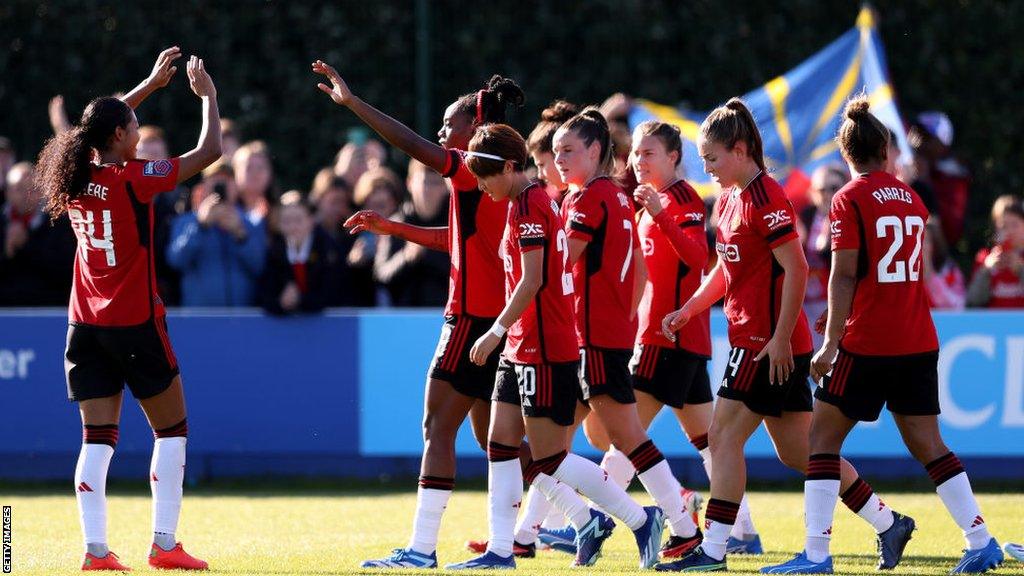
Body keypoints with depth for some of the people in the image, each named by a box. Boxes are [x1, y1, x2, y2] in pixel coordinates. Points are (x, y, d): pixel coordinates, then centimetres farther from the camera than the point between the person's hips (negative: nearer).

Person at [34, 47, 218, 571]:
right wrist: (208, 95, 5)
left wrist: (151, 83, 30)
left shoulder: (76, 176, 4)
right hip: (134, 323, -6)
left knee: (98, 438, 4)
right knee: (171, 429, 6)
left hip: (86, 325, 6)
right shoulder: (132, 179, -14)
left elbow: (104, 125, 25)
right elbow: (209, 151, -9)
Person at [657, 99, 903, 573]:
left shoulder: (765, 198, -15)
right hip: (753, 338, 10)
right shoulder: (729, 200, 15)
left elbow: (796, 269, -19)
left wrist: (780, 338, -21)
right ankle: (888, 524, 15)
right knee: (797, 451, 10)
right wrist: (687, 311, 16)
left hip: (772, 344, -10)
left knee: (724, 437, -9)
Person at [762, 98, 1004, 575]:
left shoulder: (849, 200, -7)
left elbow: (845, 275, -13)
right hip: (918, 341, 6)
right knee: (927, 444, 11)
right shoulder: (911, 199, 12)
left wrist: (831, 343, -14)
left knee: (823, 439, 0)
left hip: (866, 343, -6)